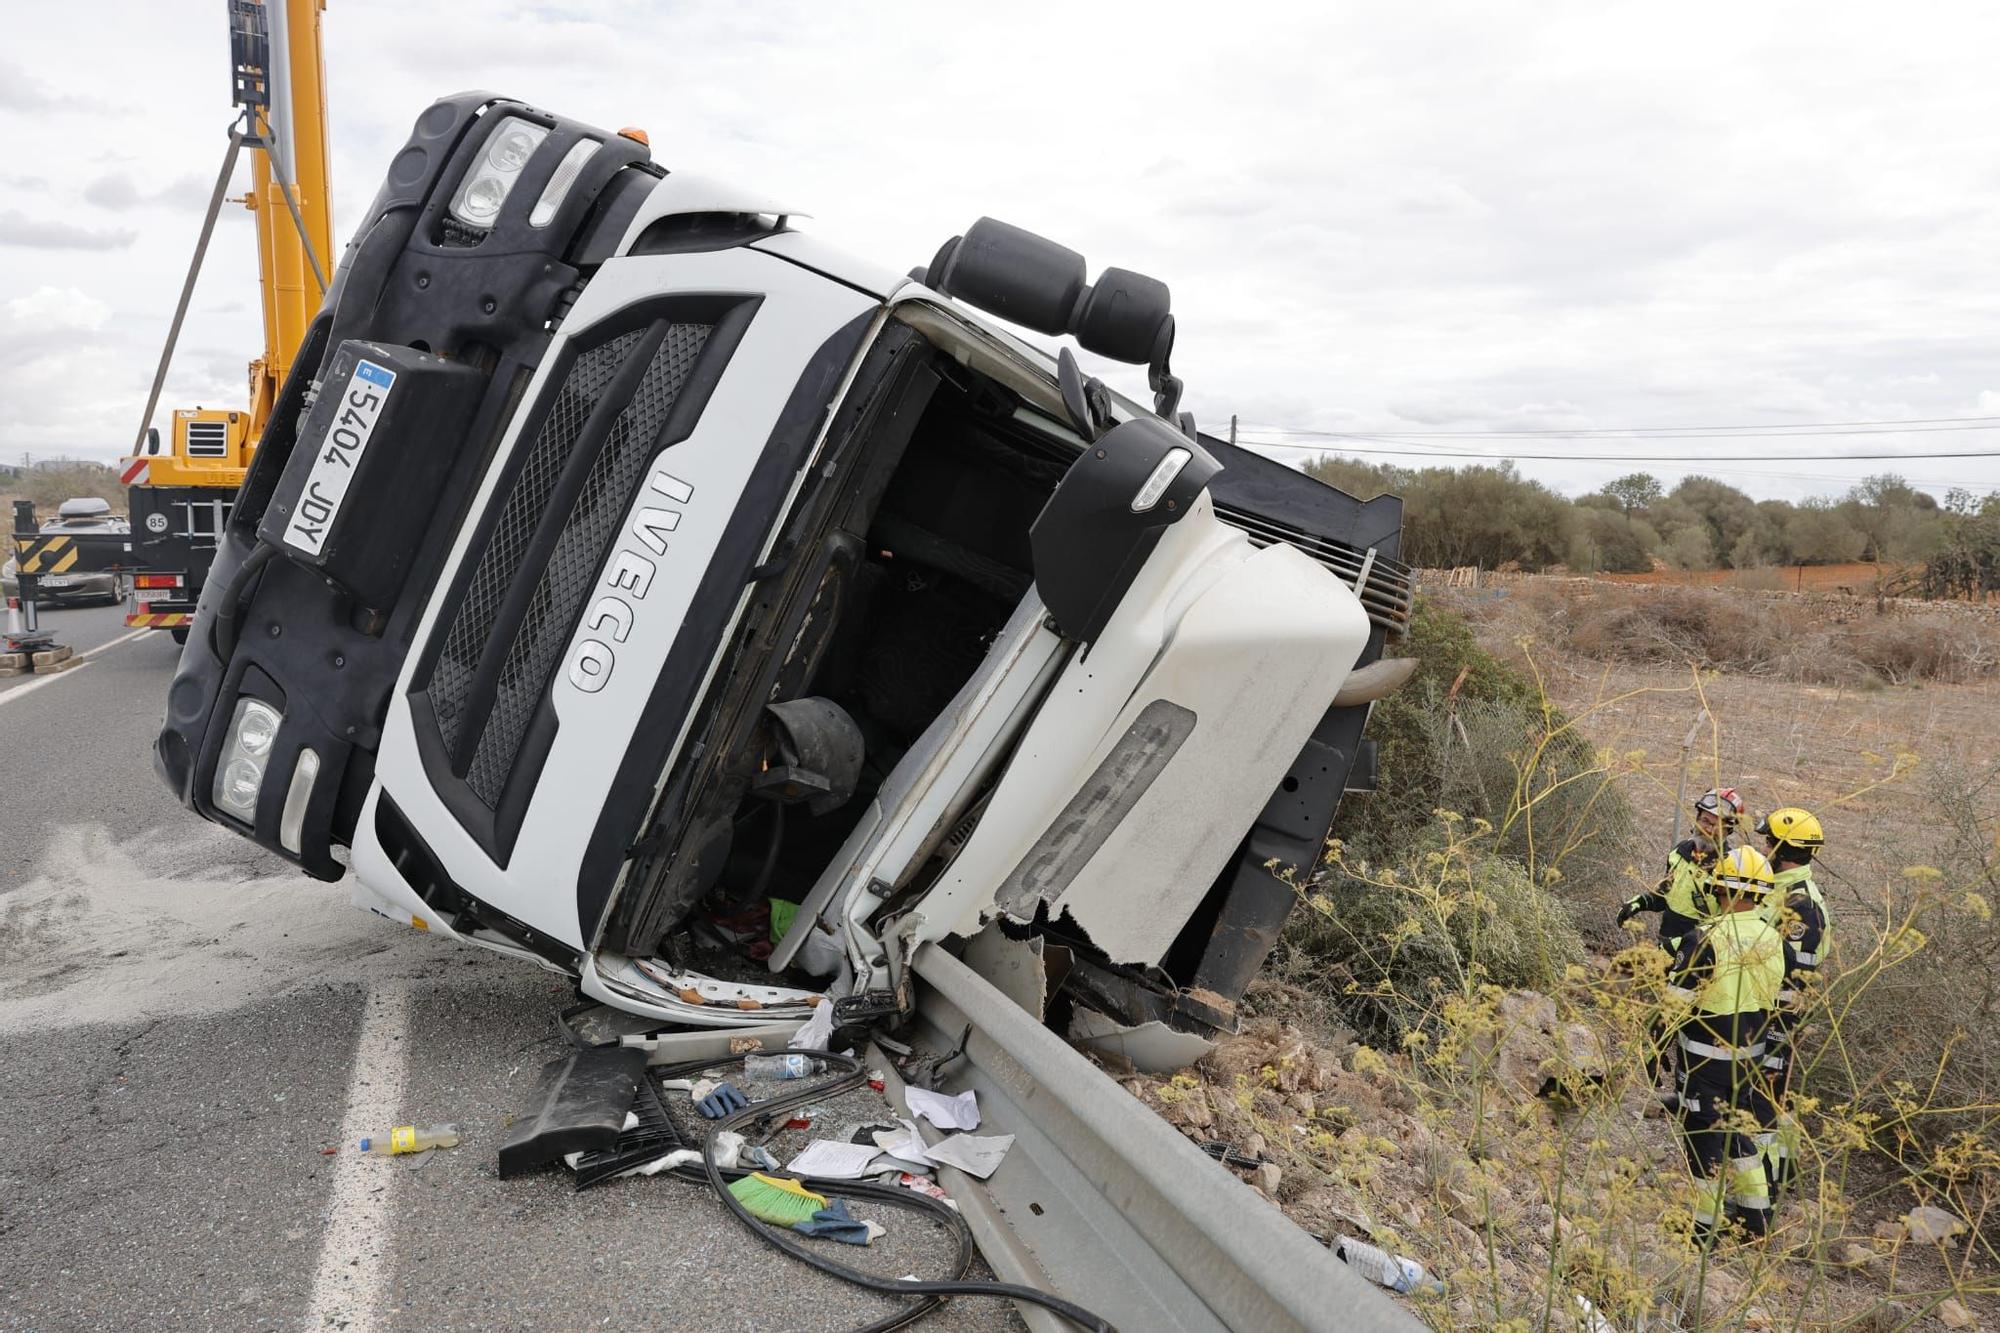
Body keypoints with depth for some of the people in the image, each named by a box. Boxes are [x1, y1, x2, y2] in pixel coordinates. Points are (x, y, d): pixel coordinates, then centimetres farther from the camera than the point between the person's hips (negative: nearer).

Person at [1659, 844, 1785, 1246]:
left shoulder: (1705, 940, -24)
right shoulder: (1773, 940, -3)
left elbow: (1675, 1003, -19)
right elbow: (1771, 999, 9)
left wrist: (1667, 1033, 0)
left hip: (1705, 1060, -6)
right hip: (1751, 1055, 6)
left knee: (1705, 1138, 7)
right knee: (1744, 1131, 21)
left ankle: (1707, 1228, 17)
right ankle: (1755, 1217, 32)